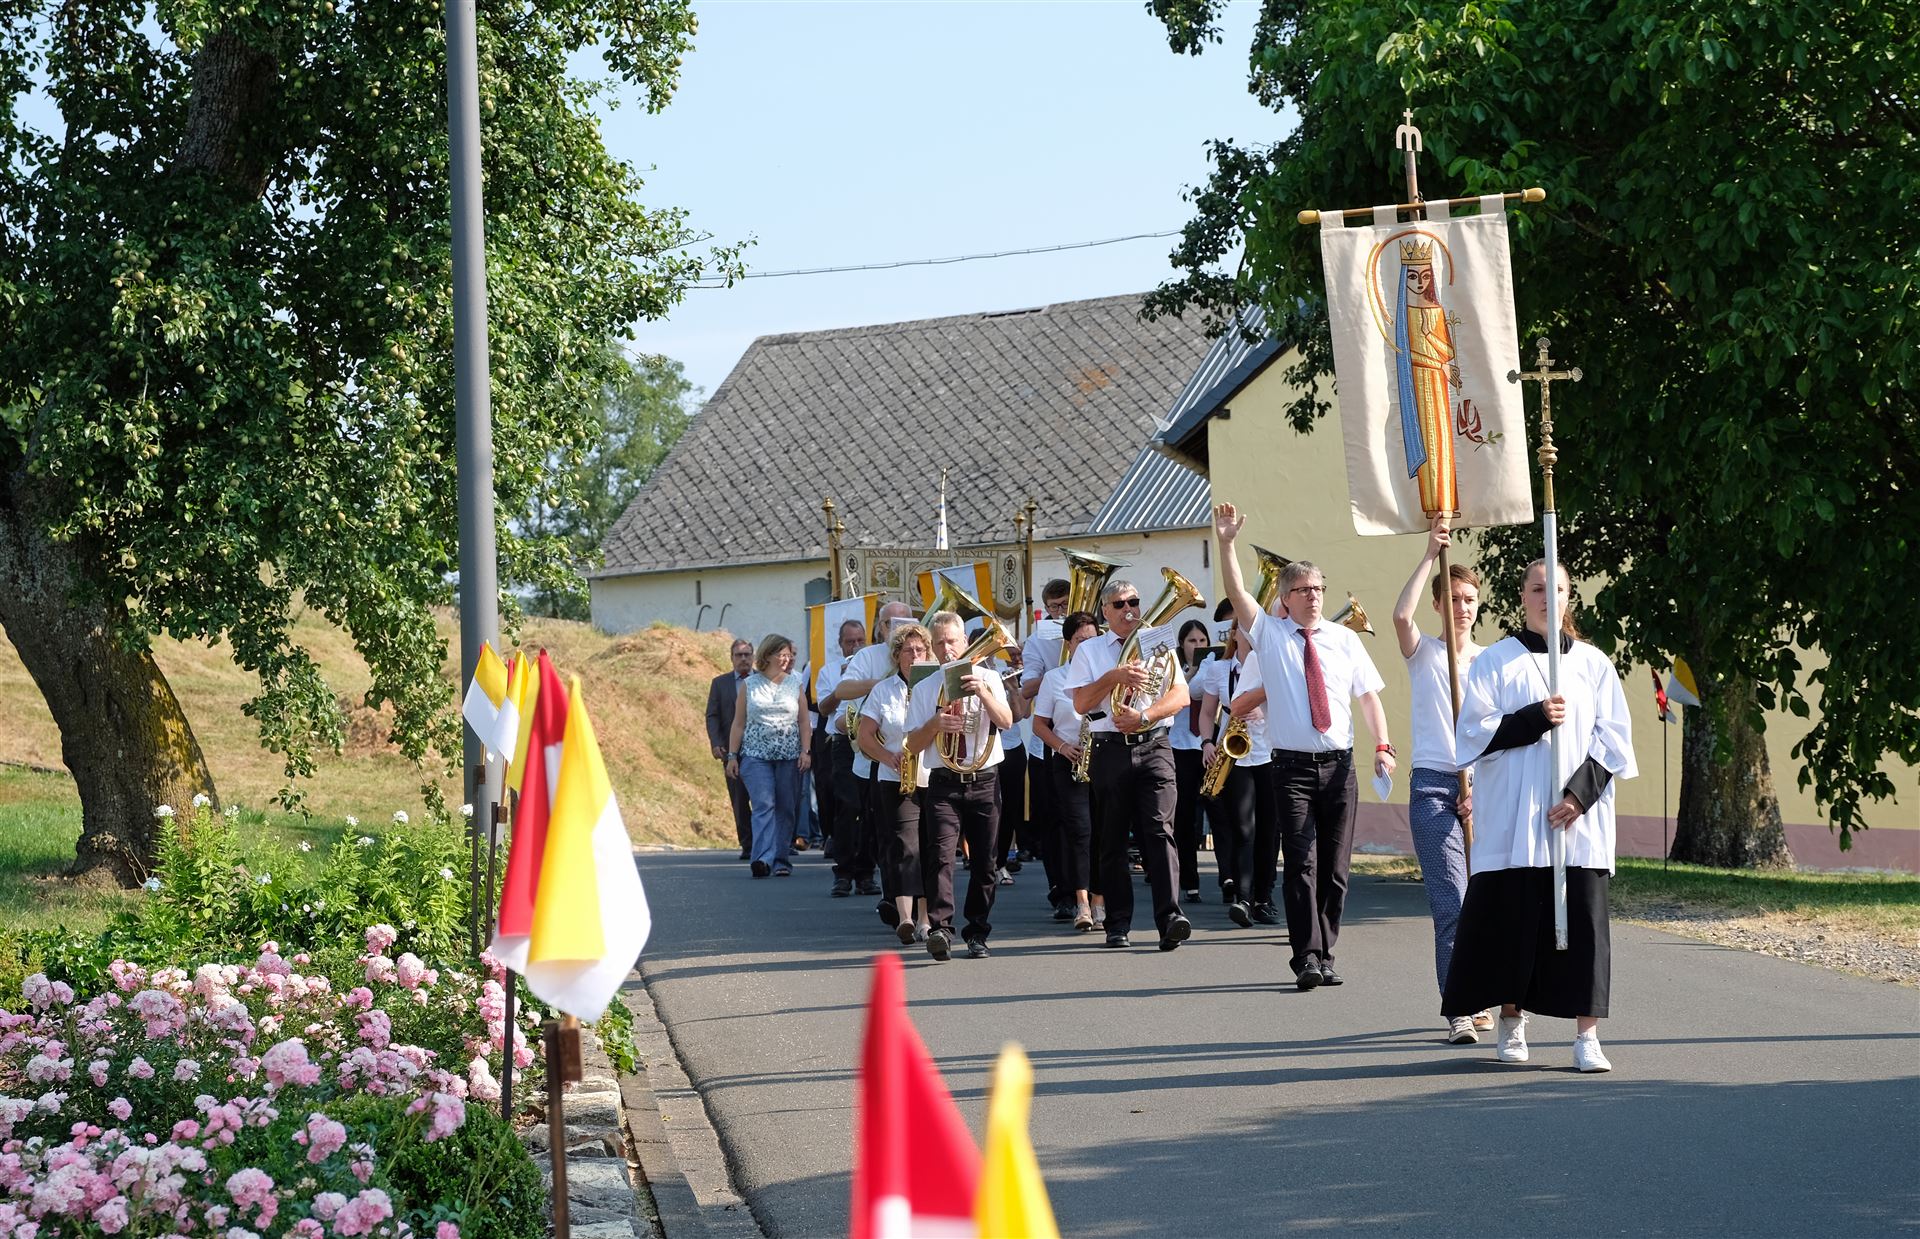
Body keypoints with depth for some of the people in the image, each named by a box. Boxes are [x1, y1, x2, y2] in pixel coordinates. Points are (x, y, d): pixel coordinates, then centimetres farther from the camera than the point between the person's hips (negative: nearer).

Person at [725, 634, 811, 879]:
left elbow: (803, 721, 10)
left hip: (789, 755, 2)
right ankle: (763, 858, -26)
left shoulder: (795, 684, 10)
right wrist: (732, 756, 5)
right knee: (764, 804, -15)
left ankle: (780, 858, 9)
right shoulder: (750, 684, 7)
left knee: (786, 808, 1)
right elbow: (739, 722, 9)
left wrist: (805, 751, -2)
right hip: (756, 755, -2)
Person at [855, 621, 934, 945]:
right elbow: (865, 736, 7)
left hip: (936, 780, 1)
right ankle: (905, 916, -23)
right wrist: (889, 757, -10)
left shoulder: (939, 686, 9)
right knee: (904, 843, -14)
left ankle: (924, 918, 12)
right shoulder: (883, 691, 8)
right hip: (896, 780, -1)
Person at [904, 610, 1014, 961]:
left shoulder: (987, 678, 7)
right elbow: (914, 744, 5)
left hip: (984, 781, 1)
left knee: (985, 862, 3)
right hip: (943, 784, -1)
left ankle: (977, 935, 13)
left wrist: (982, 692, -22)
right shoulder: (924, 688, 9)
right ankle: (940, 929, -27)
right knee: (940, 854, -18)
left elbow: (1006, 722, -9)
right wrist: (935, 724, -13)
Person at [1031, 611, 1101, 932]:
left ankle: (1098, 902, 4)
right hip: (1068, 761, -1)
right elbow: (1040, 725, 8)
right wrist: (1063, 746, -8)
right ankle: (1082, 904, -13)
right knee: (1079, 827, -11)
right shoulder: (1054, 678, 9)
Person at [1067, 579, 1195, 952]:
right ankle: (1118, 924, 9)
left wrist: (1143, 717, -12)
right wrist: (1115, 676, -12)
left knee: (1159, 830, -14)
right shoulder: (1089, 651, 11)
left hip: (1154, 747, -1)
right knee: (1111, 840, 3)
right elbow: (1081, 703, 1)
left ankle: (1170, 917, -23)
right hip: (1110, 750, 1)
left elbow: (1181, 696, 2)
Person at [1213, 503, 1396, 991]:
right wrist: (1225, 543, -24)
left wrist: (1383, 746, -4)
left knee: (1335, 865, 4)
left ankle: (1324, 955, 13)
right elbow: (1236, 592, -10)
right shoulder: (1270, 634, 4)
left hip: (1339, 766, 3)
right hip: (1292, 766, -2)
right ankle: (1307, 958, -15)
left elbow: (1369, 695, 9)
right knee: (1302, 862, -12)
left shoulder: (1345, 640, 10)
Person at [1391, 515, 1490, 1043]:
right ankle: (1459, 1012, -16)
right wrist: (1430, 555, -15)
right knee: (1451, 904, -13)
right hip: (1433, 785, -3)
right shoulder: (1423, 652, 6)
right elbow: (1401, 615, -16)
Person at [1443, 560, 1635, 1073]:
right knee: (1511, 918, 1)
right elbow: (1474, 731, -2)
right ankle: (1512, 1021, 15)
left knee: (1582, 922, -5)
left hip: (1580, 817, 1)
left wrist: (1580, 793, -8)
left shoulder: (1593, 664, 10)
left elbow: (1614, 739, 5)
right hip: (1512, 818, -1)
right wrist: (1536, 718, -15)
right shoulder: (1496, 661, 6)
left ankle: (1587, 1035, -5)